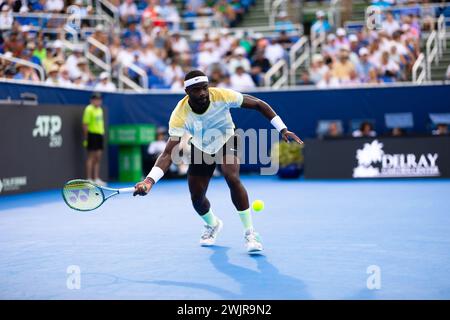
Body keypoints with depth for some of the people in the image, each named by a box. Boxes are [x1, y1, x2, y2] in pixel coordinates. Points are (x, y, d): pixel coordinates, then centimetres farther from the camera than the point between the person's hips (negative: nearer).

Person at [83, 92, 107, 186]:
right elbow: (85, 125, -13)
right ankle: (89, 179, -2)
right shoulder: (89, 109, -9)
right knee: (91, 158, -5)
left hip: (99, 134, 8)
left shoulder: (100, 109, 16)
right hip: (92, 134, -8)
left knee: (98, 158, 8)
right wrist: (86, 138, -16)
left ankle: (96, 179, 12)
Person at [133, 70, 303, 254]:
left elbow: (258, 105, -20)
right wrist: (149, 180, -52)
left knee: (232, 178, -30)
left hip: (227, 142, -2)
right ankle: (212, 225, 42)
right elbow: (168, 153, -36)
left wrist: (283, 130, -24)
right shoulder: (180, 115, -33)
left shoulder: (222, 95, -32)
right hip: (201, 149, 2)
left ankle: (250, 233, -19)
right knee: (197, 199, 4)